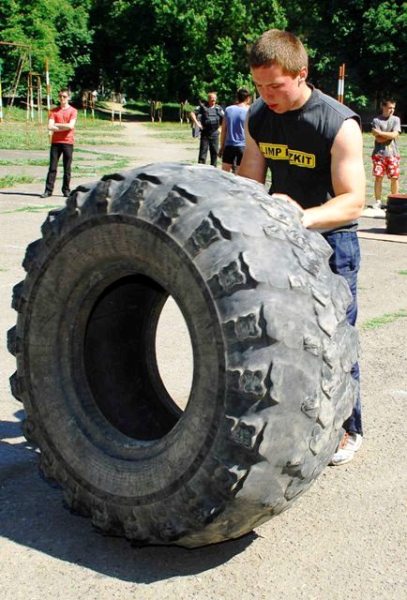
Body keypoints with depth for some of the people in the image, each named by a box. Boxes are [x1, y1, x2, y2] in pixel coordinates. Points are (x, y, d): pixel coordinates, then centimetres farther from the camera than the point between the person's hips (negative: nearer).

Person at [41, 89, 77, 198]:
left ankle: (66, 190, 10)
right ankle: (48, 190, 0)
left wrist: (56, 125, -3)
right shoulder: (53, 111, 9)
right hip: (55, 142, 2)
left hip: (68, 142, -2)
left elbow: (70, 126, -11)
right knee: (52, 168, 0)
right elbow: (50, 127, -2)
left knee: (67, 168, 2)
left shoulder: (73, 111, 3)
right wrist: (64, 127, -7)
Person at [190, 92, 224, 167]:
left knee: (214, 152, 8)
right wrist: (196, 123, -14)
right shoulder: (203, 106, -1)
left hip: (214, 134, 3)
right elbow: (192, 114, -4)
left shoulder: (218, 108, 9)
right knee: (203, 152, -2)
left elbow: (224, 120, 12)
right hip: (205, 134, -3)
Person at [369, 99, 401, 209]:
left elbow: (395, 134, -8)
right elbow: (378, 139, -9)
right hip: (379, 153, -1)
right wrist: (390, 135, -6)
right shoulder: (376, 120, 1)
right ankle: (378, 201, 6)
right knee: (378, 177, -2)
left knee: (394, 178, 1)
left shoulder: (396, 119, 7)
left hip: (393, 154, 1)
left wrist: (380, 132, -10)